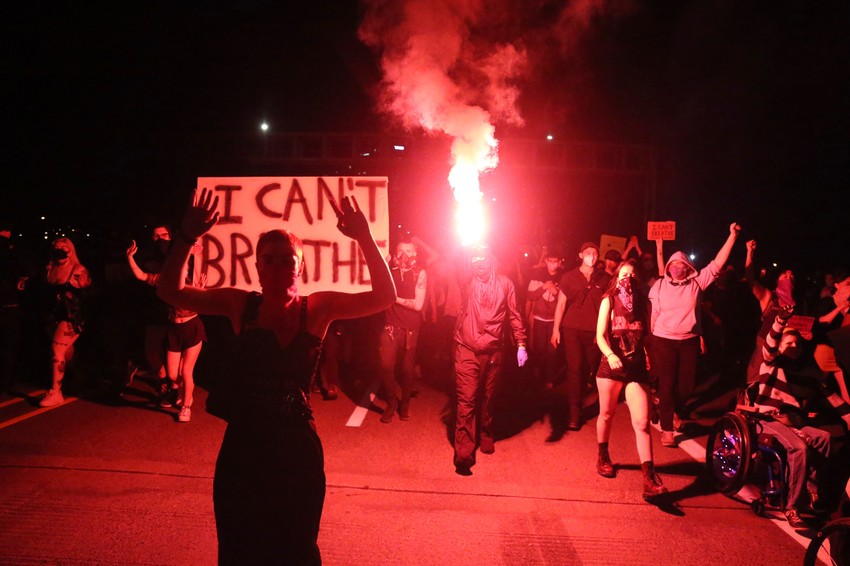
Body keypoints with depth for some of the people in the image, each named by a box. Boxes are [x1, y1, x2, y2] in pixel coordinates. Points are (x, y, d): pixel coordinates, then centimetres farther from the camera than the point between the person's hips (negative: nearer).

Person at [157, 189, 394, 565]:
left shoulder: (318, 308, -7)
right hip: (242, 448, 1)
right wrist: (187, 238, -22)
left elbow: (384, 296, -18)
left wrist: (365, 239, -29)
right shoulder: (241, 305, -4)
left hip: (296, 450, -1)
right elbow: (170, 291, -9)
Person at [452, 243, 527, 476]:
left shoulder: (504, 283, 3)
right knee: (466, 400, -5)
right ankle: (463, 454, -4)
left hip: (493, 351, 1)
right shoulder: (467, 280, 2)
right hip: (467, 350, -1)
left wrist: (521, 344, 1)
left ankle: (486, 437, 39)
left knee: (487, 398, 16)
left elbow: (514, 315, 5)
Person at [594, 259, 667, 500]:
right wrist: (611, 355, -27)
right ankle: (603, 456, 39)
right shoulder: (609, 300, -1)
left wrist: (649, 358, -3)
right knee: (606, 414, 14)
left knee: (642, 423, -8)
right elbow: (600, 335, -10)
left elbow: (646, 335, 11)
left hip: (637, 367, 1)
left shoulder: (642, 302, 8)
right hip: (611, 366, -1)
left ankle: (649, 477, -11)